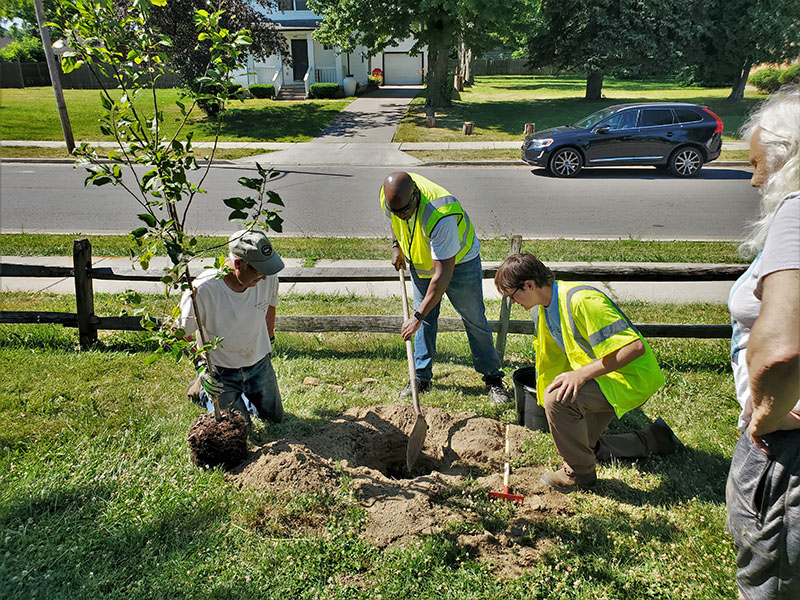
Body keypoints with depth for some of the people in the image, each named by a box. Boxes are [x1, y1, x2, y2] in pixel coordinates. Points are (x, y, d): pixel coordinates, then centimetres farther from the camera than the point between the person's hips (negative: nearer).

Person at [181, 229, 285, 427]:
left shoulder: (268, 278, -20)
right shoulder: (203, 290, -33)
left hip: (259, 361, 5)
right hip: (221, 369, -4)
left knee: (275, 417, 17)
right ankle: (201, 390, 25)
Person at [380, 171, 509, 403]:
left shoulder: (440, 215, -43)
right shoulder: (389, 195, -23)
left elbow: (443, 273, -41)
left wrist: (418, 316, -39)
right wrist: (396, 246, 0)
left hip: (459, 261, -5)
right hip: (420, 260, 5)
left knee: (474, 320, 3)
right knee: (426, 321, 7)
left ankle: (493, 378, 17)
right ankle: (421, 377, 18)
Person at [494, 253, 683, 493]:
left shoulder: (581, 301, -28)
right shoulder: (546, 307, 2)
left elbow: (636, 347, -33)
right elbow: (550, 360, 17)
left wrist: (582, 373, -34)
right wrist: (543, 399, 22)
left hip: (632, 377, -10)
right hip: (600, 378, 10)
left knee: (558, 398, -30)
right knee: (584, 443, 20)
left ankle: (580, 472, -7)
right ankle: (655, 439, 34)